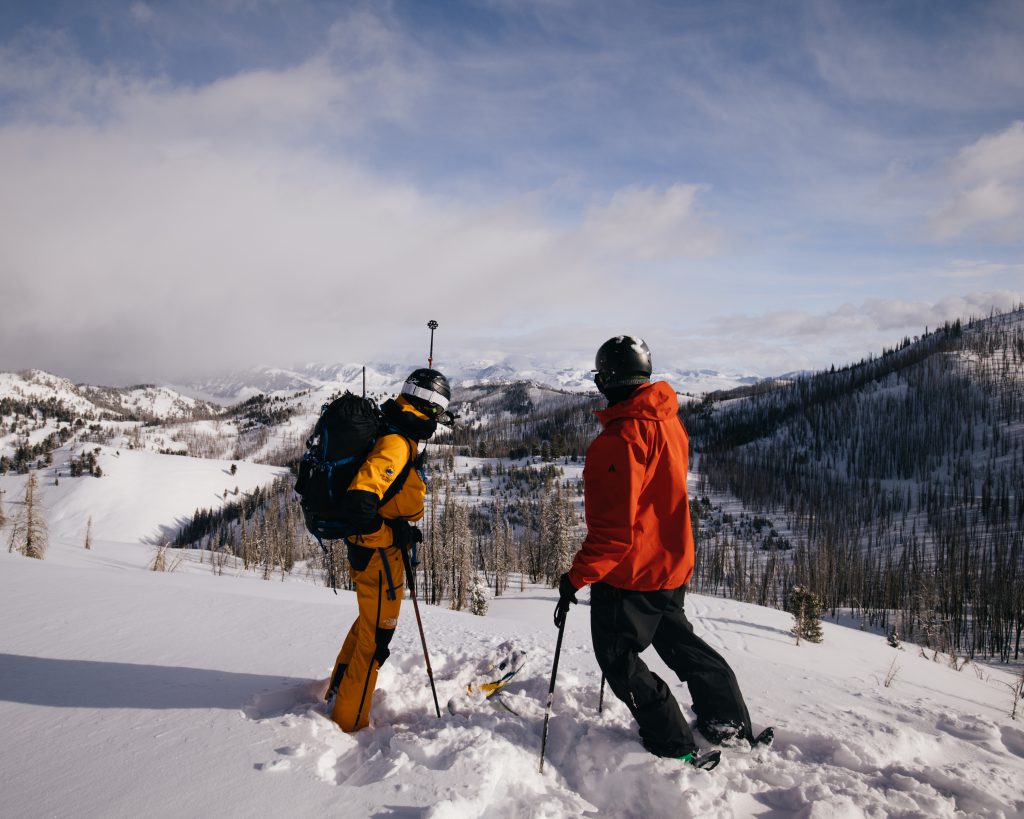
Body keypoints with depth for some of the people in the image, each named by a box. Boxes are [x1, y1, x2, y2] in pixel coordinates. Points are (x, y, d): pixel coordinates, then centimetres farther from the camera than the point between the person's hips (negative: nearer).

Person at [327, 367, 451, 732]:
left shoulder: (393, 434, 6)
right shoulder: (397, 444, -25)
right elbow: (357, 503, -34)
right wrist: (395, 534, -23)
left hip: (367, 549, 10)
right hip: (379, 555, -10)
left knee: (369, 622, 29)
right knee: (376, 637, 4)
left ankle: (339, 687, 47)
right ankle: (349, 722, 18)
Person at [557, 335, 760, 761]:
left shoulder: (621, 438, -26)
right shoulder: (669, 422, 2)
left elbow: (615, 526, -28)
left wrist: (577, 576, -22)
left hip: (628, 571, -9)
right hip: (671, 563, 9)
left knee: (619, 658, 9)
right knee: (676, 639, 26)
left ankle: (674, 746, 16)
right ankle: (730, 722, 35)